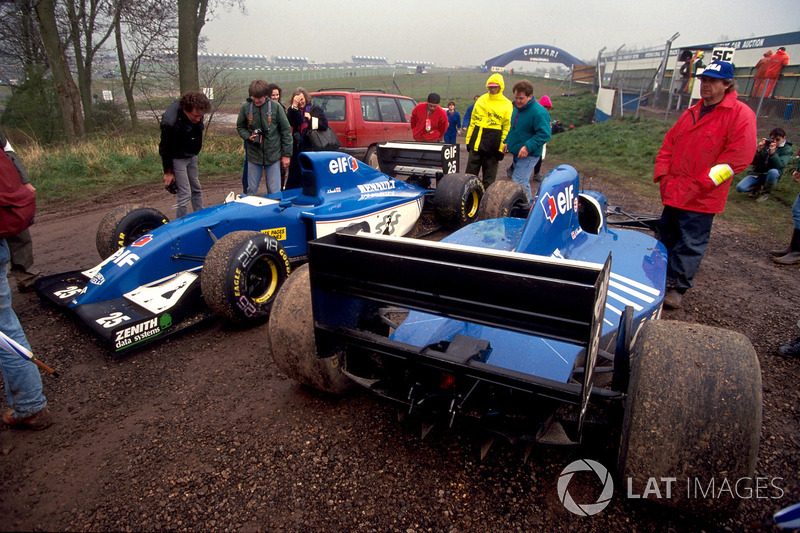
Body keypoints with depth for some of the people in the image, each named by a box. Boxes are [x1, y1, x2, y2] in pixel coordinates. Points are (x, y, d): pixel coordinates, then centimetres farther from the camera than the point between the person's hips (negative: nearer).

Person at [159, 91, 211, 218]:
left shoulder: (196, 111, -12)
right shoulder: (170, 123, -33)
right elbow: (165, 148, -21)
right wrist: (168, 172, -12)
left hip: (191, 156, 7)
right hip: (177, 159, -7)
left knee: (197, 190, 16)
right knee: (185, 195, -9)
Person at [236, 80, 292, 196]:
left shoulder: (276, 107, -6)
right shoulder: (246, 107, -1)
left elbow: (286, 130, -1)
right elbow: (240, 127, 13)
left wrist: (286, 154, -2)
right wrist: (248, 136, -9)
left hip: (273, 155, -2)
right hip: (253, 155, 2)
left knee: (275, 191, 2)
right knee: (252, 190, 10)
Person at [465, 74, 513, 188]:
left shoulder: (506, 104, 1)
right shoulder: (481, 100, 11)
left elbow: (507, 128, -1)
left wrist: (502, 148, -8)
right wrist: (468, 140, 10)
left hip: (493, 146, -3)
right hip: (476, 144, 3)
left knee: (488, 179, 5)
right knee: (470, 174, 6)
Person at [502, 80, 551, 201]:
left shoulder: (539, 112, -20)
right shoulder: (517, 108, 9)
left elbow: (544, 134, -23)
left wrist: (528, 147, -29)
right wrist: (507, 141, 16)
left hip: (528, 155, -9)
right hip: (517, 153, 9)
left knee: (519, 183, -16)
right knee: (523, 182, 19)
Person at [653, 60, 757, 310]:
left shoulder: (741, 115, -7)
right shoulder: (690, 113, 13)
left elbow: (739, 157, -15)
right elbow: (668, 144, 17)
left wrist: (698, 184, -18)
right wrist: (662, 175, 3)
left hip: (702, 198, -6)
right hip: (675, 193, 7)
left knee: (691, 243, -2)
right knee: (667, 235, 16)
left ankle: (676, 288, 7)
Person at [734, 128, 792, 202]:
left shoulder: (786, 149, -5)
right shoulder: (765, 144, -1)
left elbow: (780, 166, -21)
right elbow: (753, 162, -7)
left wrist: (772, 153, -31)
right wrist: (759, 150, -24)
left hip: (770, 176, -2)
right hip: (757, 173, 2)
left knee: (773, 172, -39)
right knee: (740, 187, -21)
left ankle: (766, 192, -10)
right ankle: (758, 187, 13)